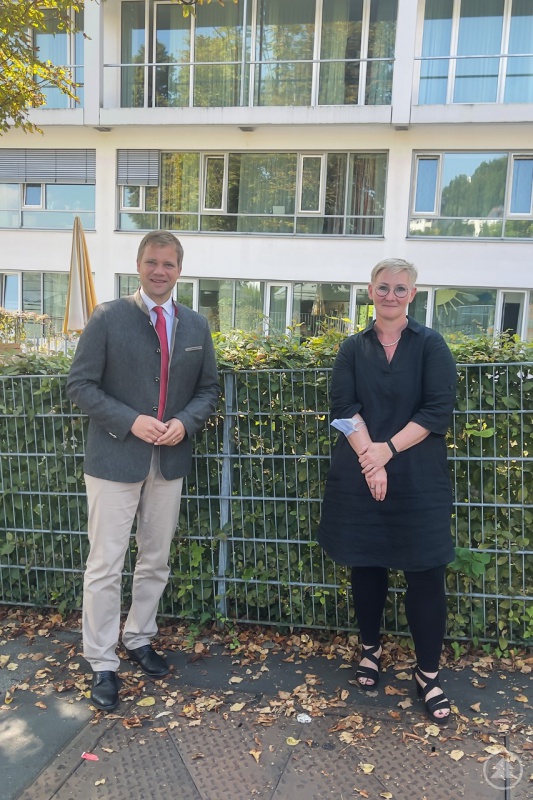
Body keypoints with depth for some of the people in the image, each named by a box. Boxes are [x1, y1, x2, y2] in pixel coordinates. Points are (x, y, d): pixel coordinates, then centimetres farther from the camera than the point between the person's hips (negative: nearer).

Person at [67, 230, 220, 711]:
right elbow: (80, 385, -7)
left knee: (156, 562, 16)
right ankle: (102, 664, 19)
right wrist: (130, 421, -18)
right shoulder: (108, 318, -6)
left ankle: (139, 639, 37)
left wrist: (185, 422, -9)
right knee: (105, 566, 3)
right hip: (115, 459, -4)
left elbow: (209, 389, 10)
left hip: (170, 460, 4)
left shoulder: (196, 326, 7)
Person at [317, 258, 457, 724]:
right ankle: (371, 648, 34)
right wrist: (369, 459, -15)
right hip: (360, 475, 2)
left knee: (425, 571, 1)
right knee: (366, 564, 12)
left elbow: (439, 409, -7)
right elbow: (343, 409, -2)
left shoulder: (431, 345, 1)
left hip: (418, 478, -1)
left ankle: (428, 673, 17)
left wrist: (388, 449, -14)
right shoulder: (353, 349, 7)